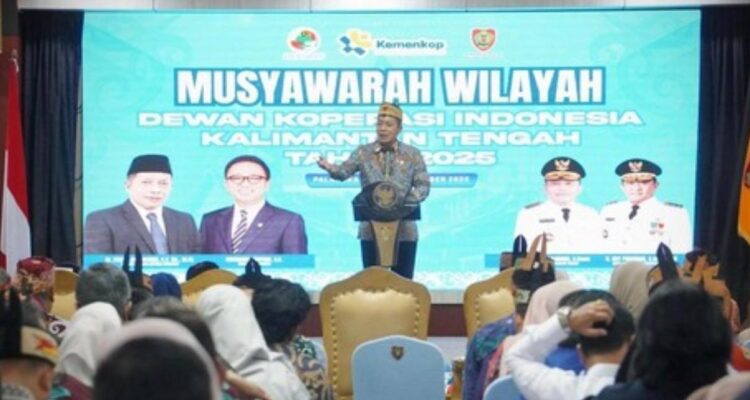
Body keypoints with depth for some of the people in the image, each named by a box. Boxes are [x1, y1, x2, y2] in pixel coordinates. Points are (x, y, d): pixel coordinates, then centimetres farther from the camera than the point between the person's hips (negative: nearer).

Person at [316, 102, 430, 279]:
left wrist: (404, 202, -15)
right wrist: (329, 167, -32)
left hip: (404, 230, 0)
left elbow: (423, 186, 1)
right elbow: (344, 172, -10)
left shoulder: (412, 154, 3)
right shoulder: (363, 152, 3)